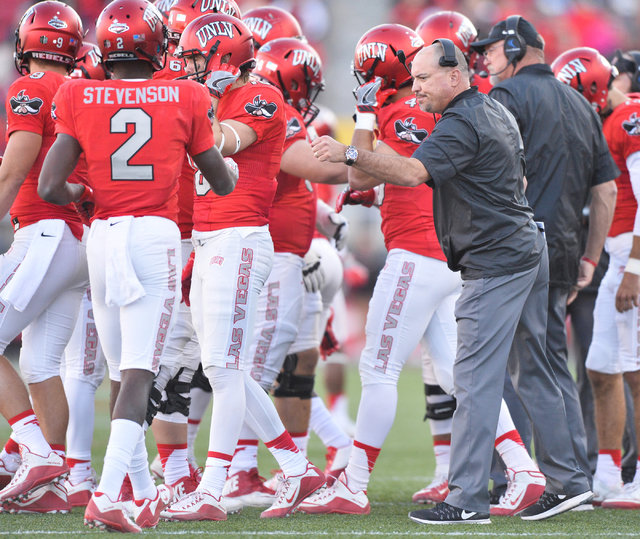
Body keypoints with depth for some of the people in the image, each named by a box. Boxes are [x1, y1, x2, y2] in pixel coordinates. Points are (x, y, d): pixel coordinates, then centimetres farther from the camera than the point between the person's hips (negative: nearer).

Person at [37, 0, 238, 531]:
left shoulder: (79, 99, 1)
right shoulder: (185, 99, 1)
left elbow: (50, 187, -4)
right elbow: (223, 183, 13)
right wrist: (233, 167, 36)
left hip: (103, 235, 2)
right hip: (157, 234, -2)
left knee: (123, 372, 14)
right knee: (138, 373, -6)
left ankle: (145, 493, 23)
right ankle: (107, 495, -18)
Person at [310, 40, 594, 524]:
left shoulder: (461, 125, -17)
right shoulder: (498, 113, 15)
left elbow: (413, 173, -32)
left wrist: (349, 155, -40)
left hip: (495, 264, -10)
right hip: (529, 250, 10)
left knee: (475, 380, -11)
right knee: (532, 371, 15)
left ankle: (467, 499, -13)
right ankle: (567, 481, 19)